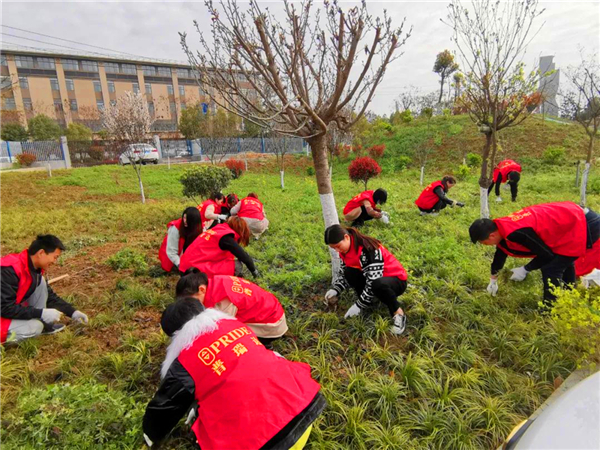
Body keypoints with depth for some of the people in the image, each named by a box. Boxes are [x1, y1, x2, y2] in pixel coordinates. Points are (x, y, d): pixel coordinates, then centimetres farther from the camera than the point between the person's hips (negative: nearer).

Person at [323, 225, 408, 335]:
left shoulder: (368, 249, -31)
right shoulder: (346, 249, -5)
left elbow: (373, 281, -33)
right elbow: (343, 272, 6)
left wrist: (359, 305, -28)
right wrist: (335, 289, -12)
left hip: (396, 280, -7)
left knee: (378, 285, -41)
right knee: (349, 272, -18)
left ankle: (398, 313, -16)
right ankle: (366, 301, -1)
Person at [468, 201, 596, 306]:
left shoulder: (517, 233, -35)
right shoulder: (502, 227, -3)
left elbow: (547, 255, -23)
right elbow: (500, 254, 14)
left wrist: (525, 270, -11)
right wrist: (493, 280, 25)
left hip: (576, 229, -10)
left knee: (550, 270, -9)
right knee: (563, 261, 28)